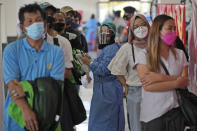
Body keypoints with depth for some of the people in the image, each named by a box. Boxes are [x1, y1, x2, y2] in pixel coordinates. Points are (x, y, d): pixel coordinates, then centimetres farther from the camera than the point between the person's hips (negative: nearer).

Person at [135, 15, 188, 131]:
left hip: (176, 112, 3)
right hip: (152, 114, -3)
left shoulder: (180, 54, 7)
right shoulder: (144, 55, -4)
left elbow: (184, 82, -4)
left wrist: (160, 78, -16)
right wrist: (176, 83, -13)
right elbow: (147, 85, -14)